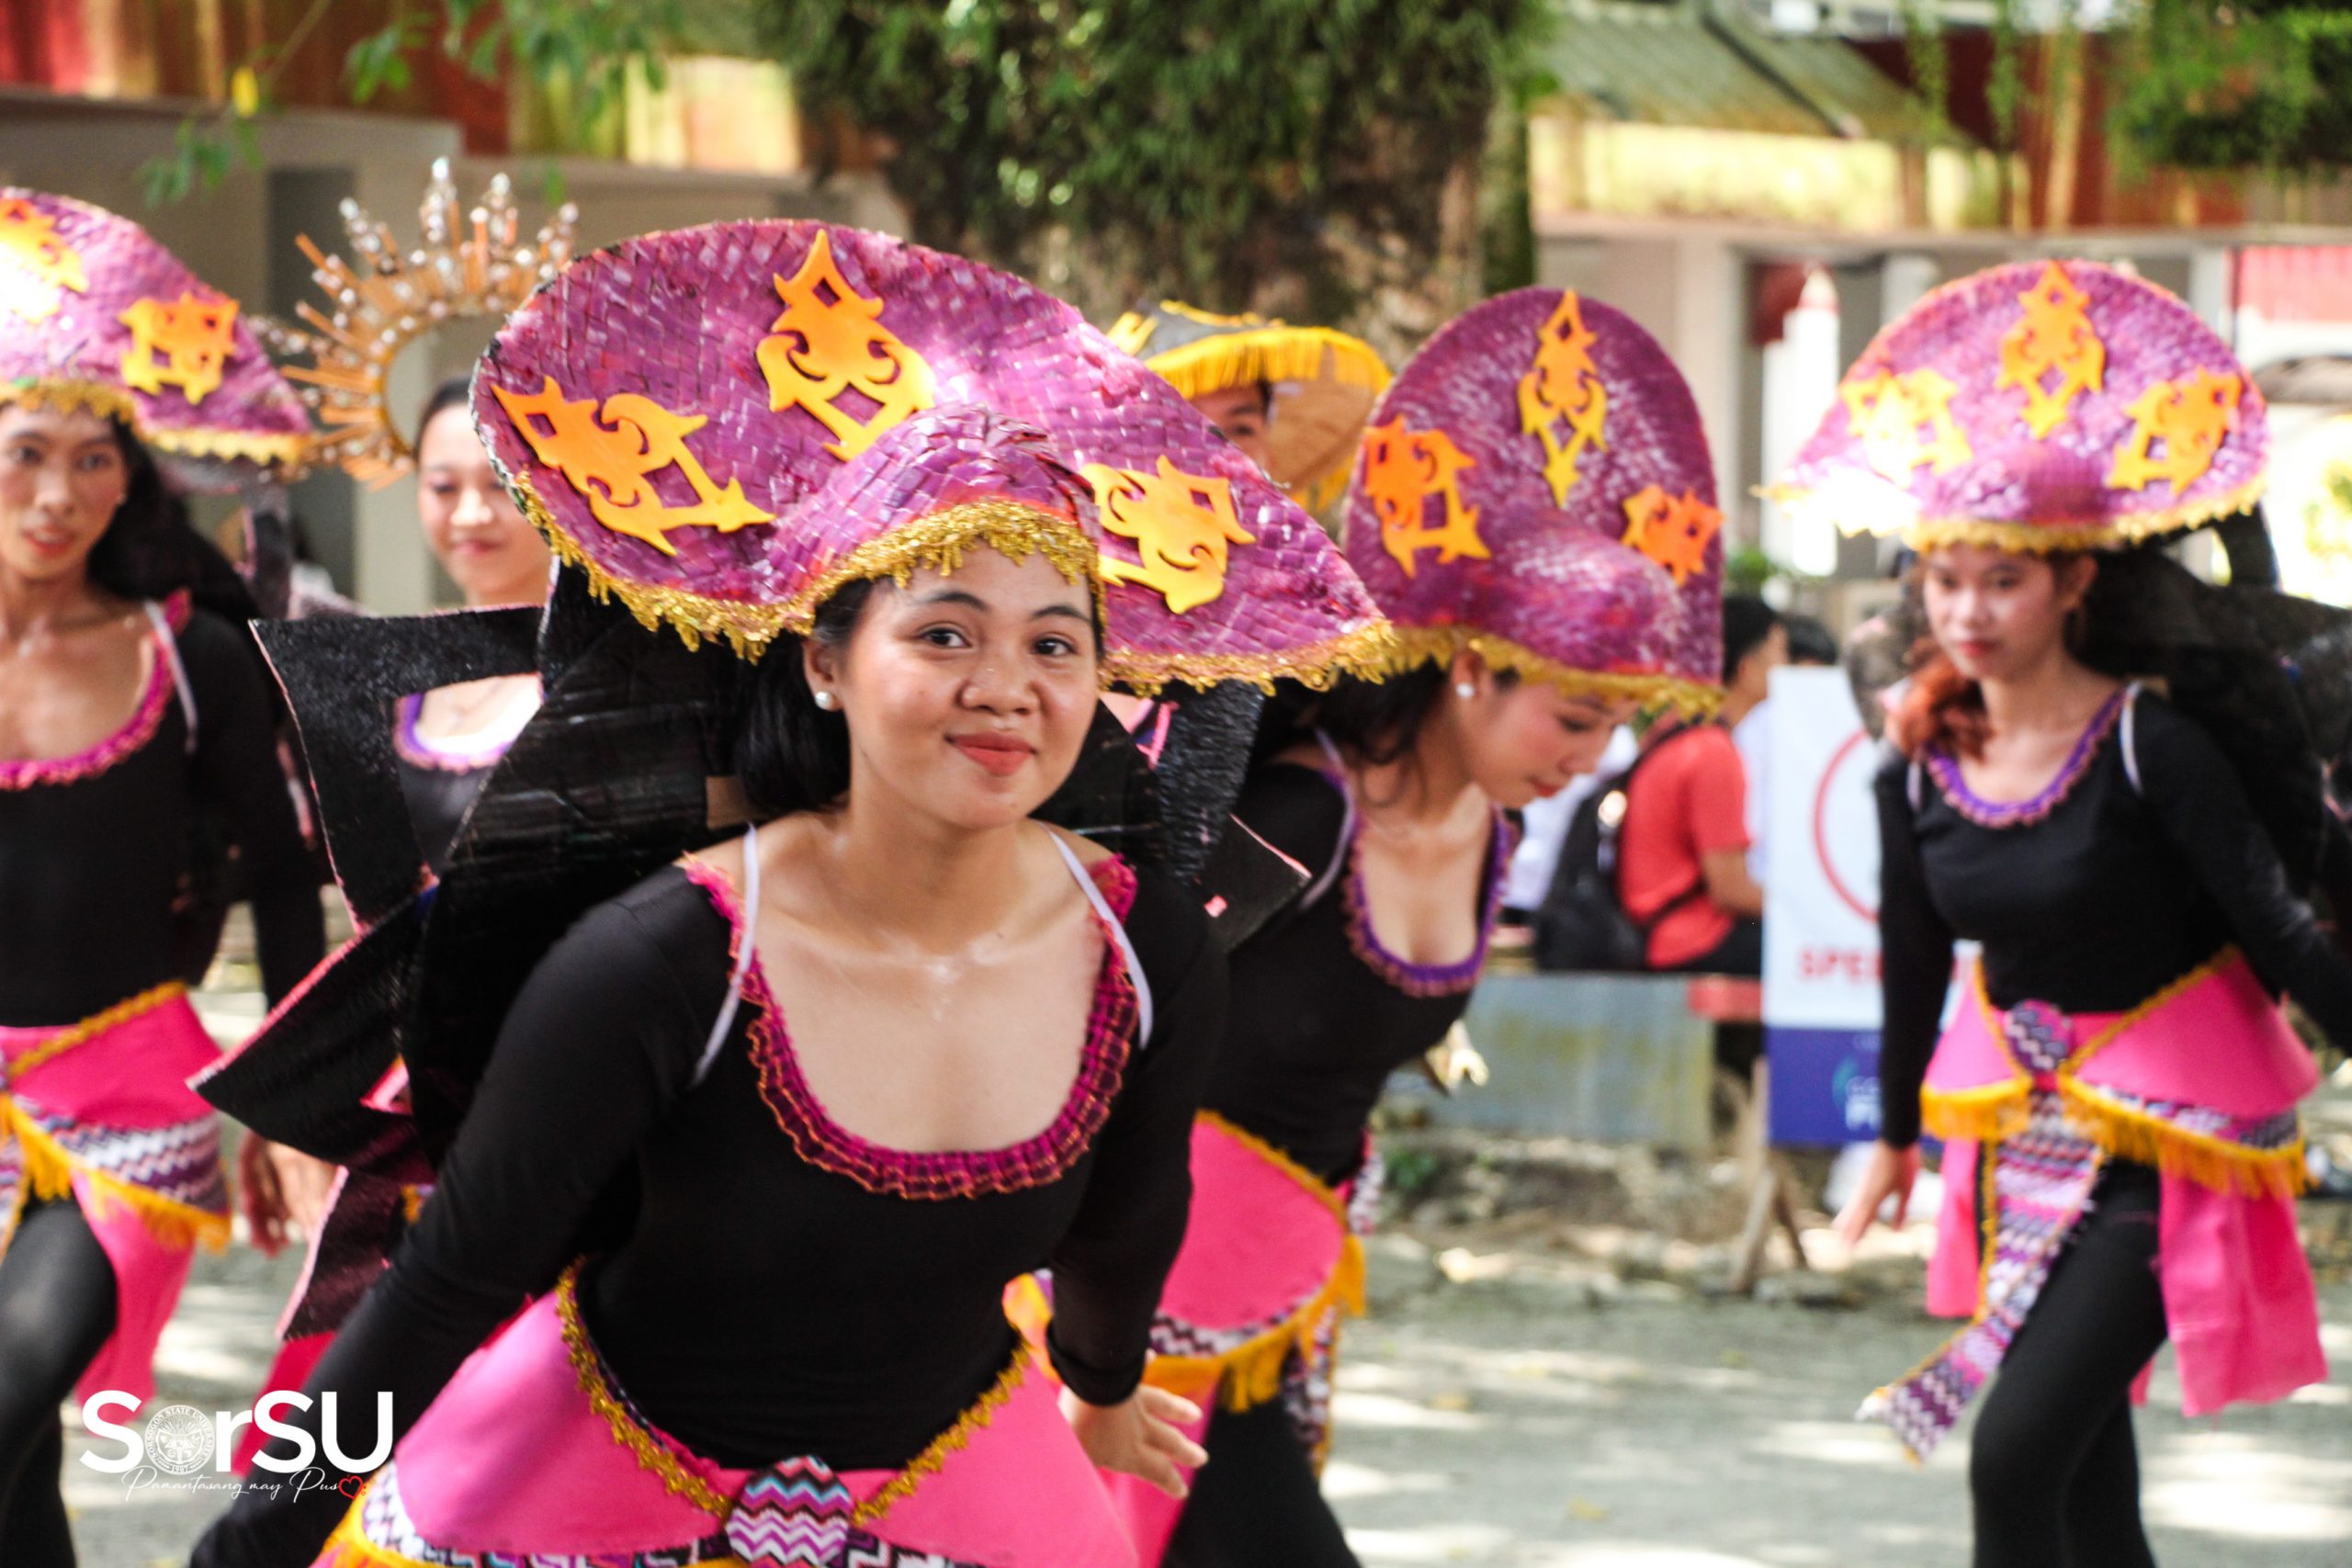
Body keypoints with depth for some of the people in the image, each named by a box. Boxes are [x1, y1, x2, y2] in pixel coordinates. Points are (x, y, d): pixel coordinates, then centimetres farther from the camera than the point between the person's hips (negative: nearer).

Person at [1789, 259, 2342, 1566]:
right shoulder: (1923, 773, 0)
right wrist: (1897, 1136, 25)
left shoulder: (2151, 748, -17)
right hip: (2028, 1134, 6)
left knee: (2018, 1452, -16)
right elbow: (1918, 965, 15)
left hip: (2170, 1139, -6)